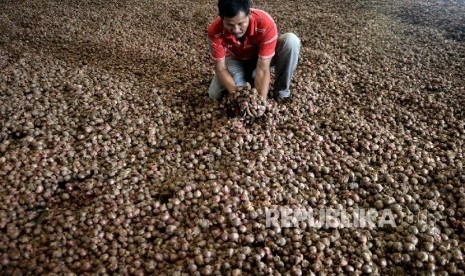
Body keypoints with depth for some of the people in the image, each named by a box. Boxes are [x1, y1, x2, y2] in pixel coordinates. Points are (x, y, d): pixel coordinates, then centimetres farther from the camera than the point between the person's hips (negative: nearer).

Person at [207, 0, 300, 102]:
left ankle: (280, 92, -12)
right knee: (215, 94, -21)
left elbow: (263, 68, -36)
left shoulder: (265, 24, -38)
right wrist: (236, 94, -40)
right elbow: (221, 68, -24)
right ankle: (250, 78, 7)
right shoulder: (215, 31, -31)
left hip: (262, 59, -1)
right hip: (236, 61, 1)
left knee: (291, 41, -31)